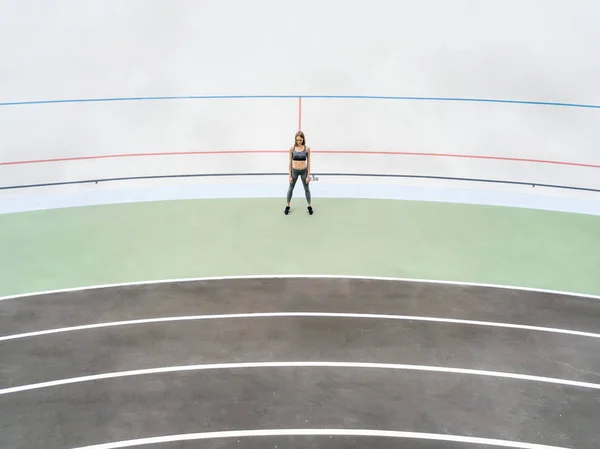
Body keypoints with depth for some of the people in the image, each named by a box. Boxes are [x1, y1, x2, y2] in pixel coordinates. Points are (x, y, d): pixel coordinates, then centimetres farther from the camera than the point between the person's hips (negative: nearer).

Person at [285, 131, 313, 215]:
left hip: (304, 171, -1)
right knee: (290, 188, 15)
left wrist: (308, 175, -6)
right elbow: (290, 162, -3)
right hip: (294, 171, 1)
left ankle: (309, 206, 30)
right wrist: (290, 175, -4)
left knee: (306, 189, 15)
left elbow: (308, 162, -5)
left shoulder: (307, 148, -11)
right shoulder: (292, 148, -9)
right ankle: (287, 206, 30)